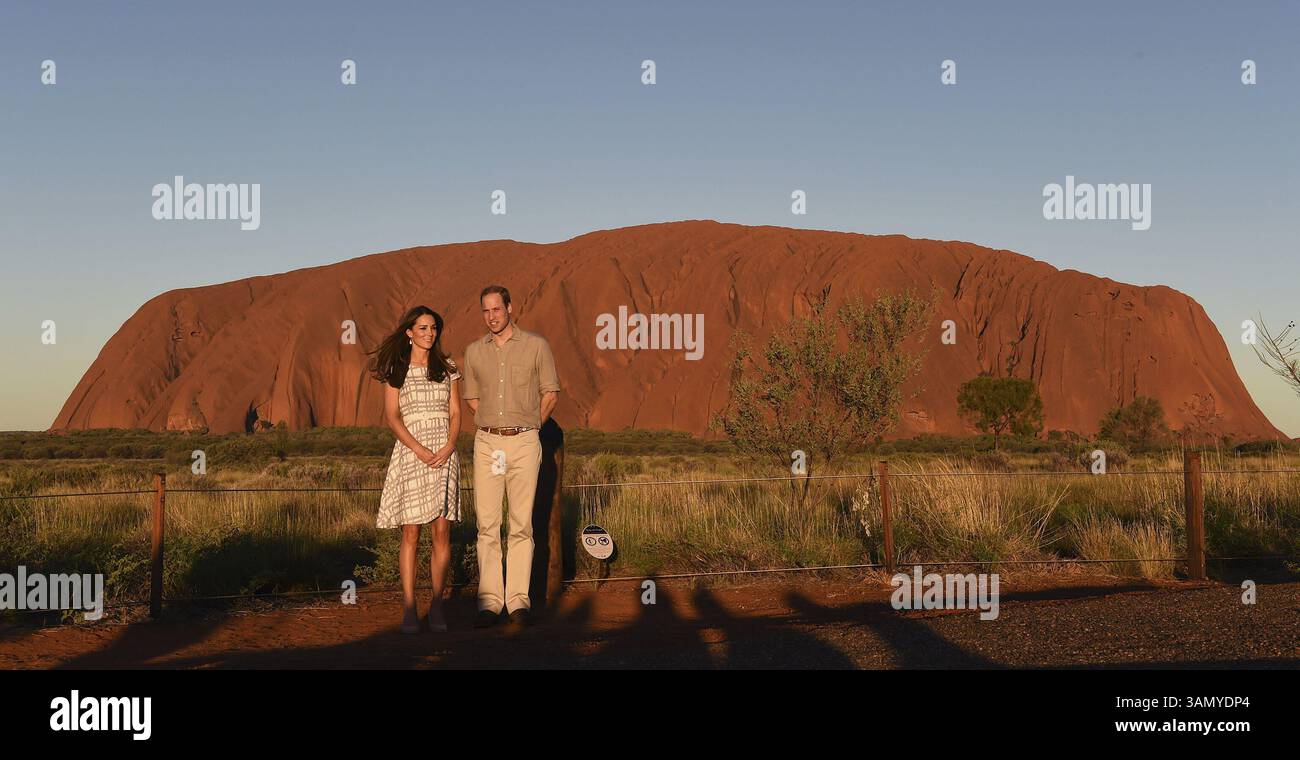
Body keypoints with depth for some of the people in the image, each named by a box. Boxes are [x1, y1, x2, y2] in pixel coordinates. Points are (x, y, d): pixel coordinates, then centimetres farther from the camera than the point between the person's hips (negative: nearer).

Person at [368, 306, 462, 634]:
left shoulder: (447, 368, 12)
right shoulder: (396, 371, 7)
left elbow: (455, 414, 9)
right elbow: (392, 417, -1)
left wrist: (447, 449, -8)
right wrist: (421, 450, -13)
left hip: (444, 453, 2)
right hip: (410, 452, -2)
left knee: (442, 532, -2)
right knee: (411, 533, -3)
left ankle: (437, 605, 5)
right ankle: (409, 607, 1)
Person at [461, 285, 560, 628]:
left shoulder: (536, 345, 3)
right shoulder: (474, 351, 11)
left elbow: (549, 396, 8)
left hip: (524, 442, -2)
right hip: (486, 442, 2)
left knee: (521, 523, -3)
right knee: (486, 524, -1)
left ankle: (519, 600, 1)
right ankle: (489, 601, 2)